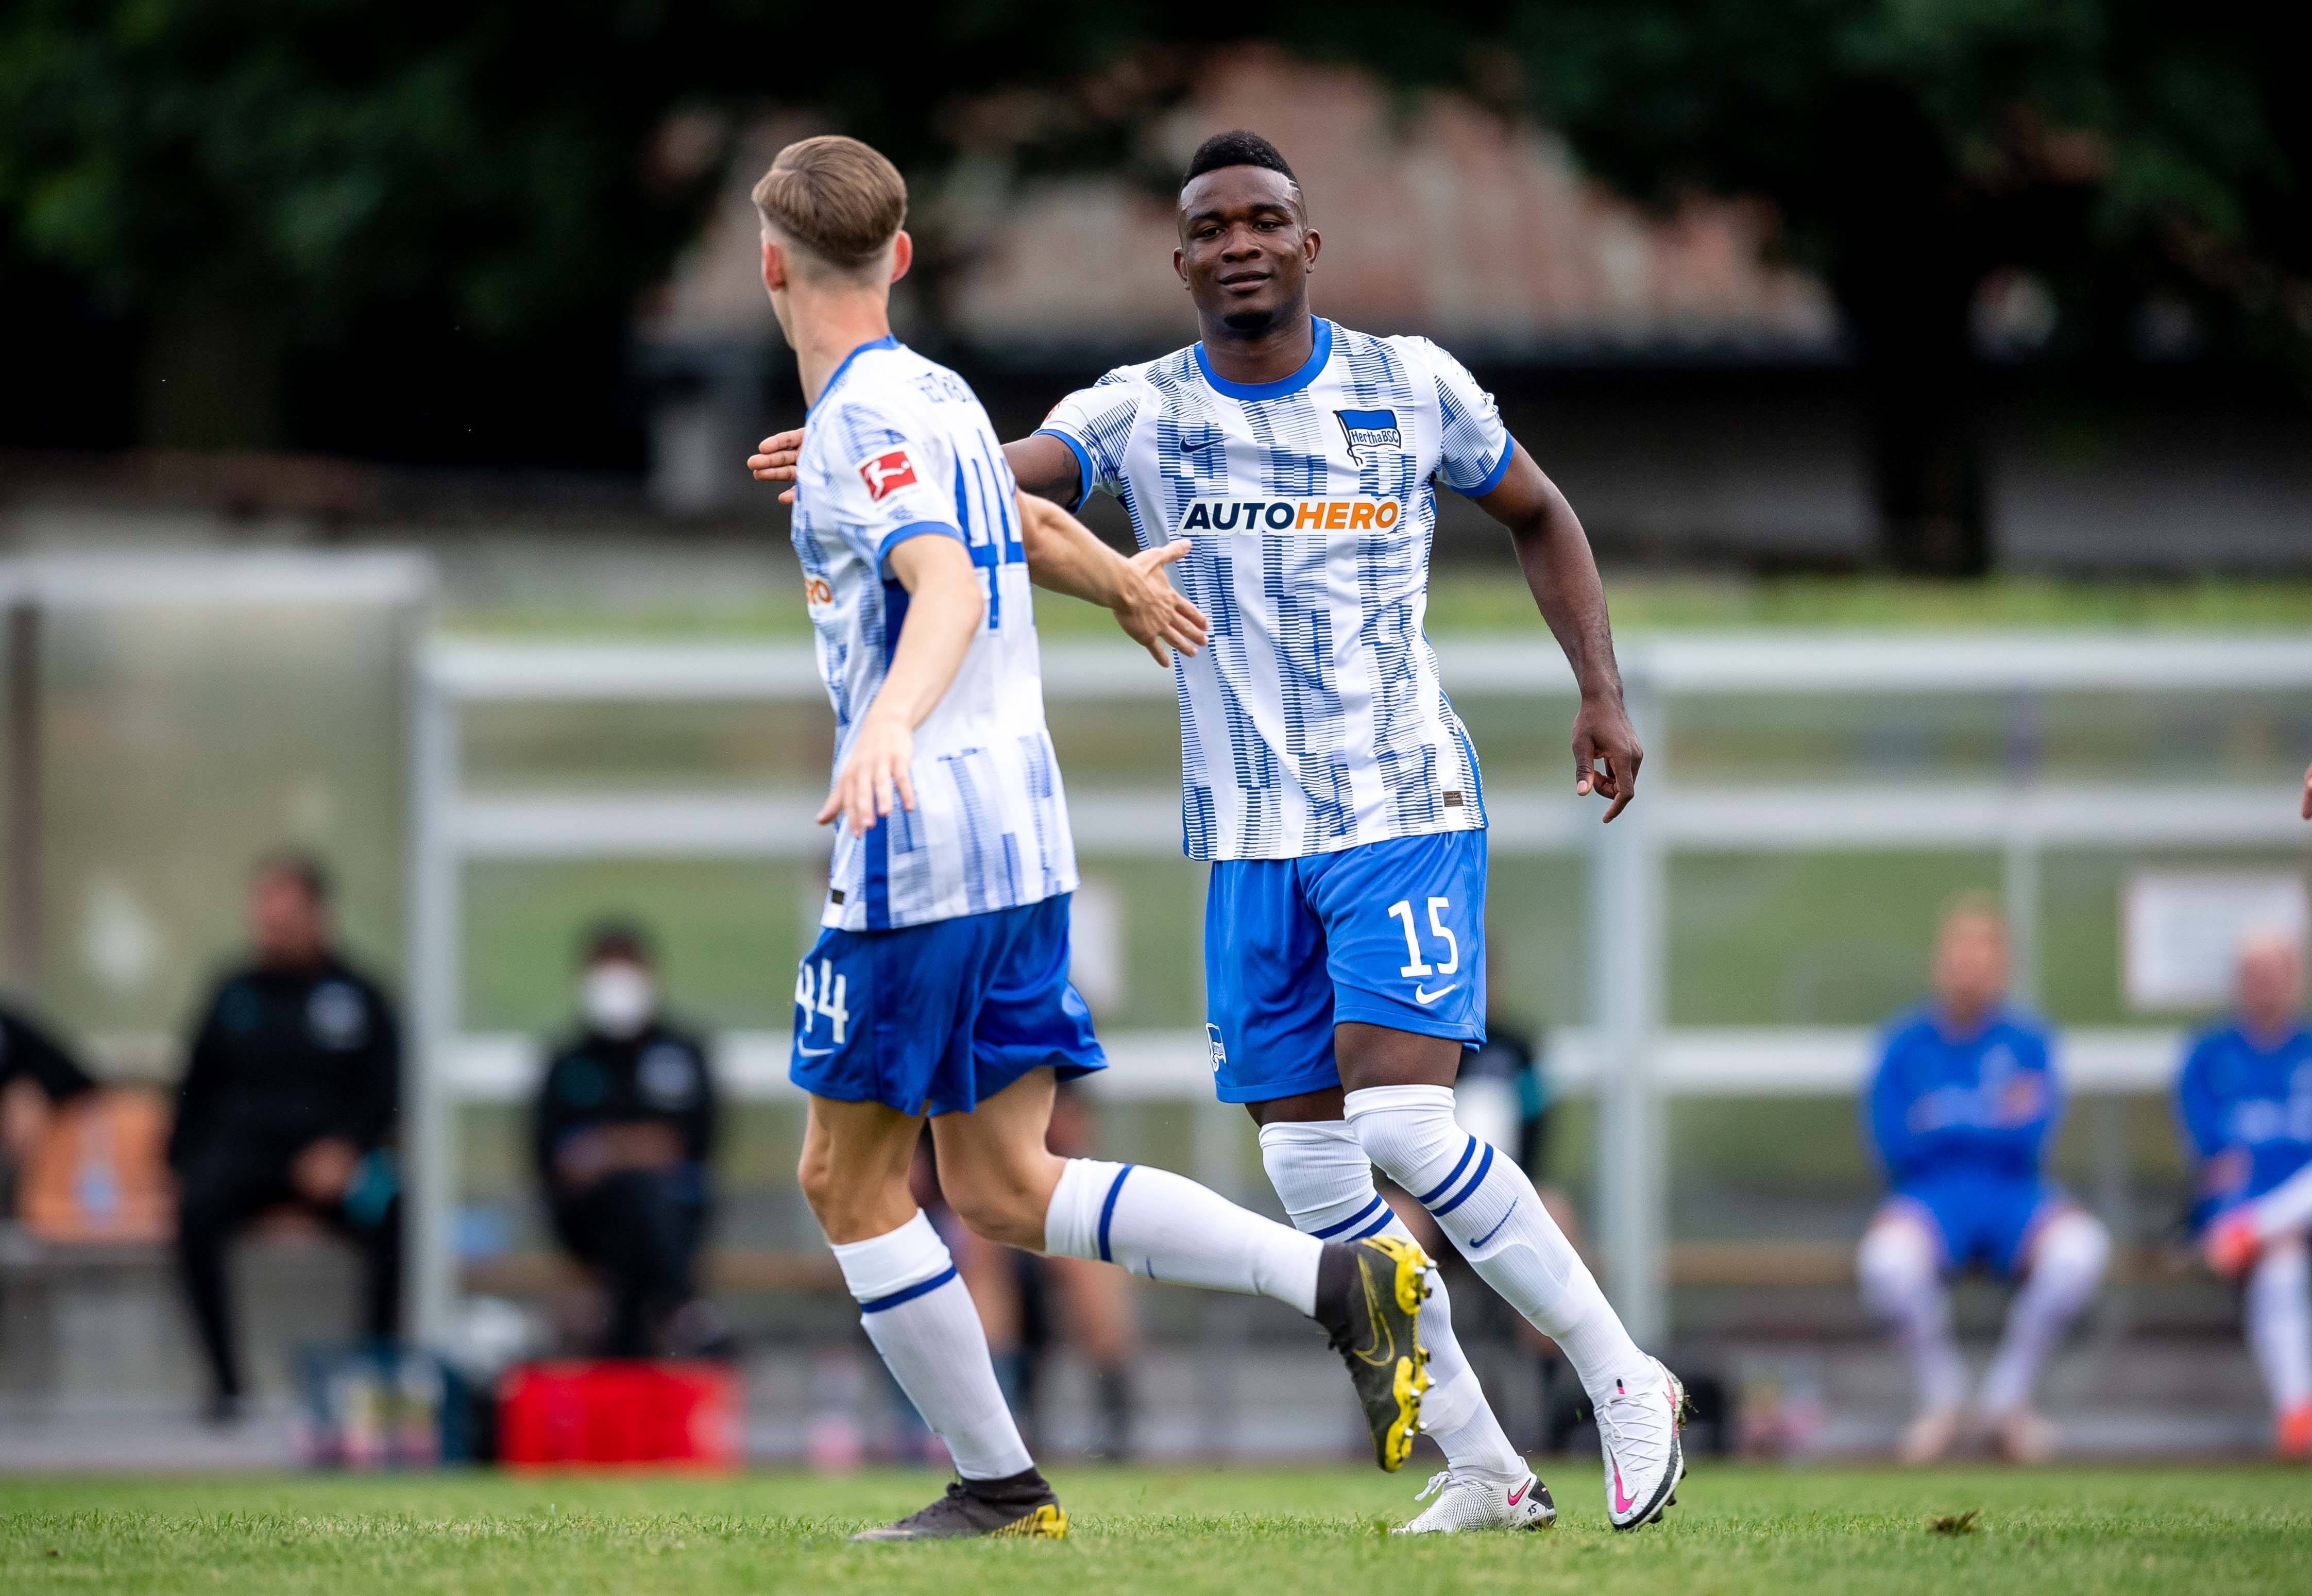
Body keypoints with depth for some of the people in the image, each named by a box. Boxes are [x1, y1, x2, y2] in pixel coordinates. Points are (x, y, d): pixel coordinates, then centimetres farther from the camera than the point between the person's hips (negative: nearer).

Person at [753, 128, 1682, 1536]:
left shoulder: (1411, 388, -1)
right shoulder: (1139, 414, -1)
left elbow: (1539, 516, 15)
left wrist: (1603, 691, 5)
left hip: (1406, 811, -3)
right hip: (1251, 837, 3)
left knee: (1403, 1125, -19)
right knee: (1309, 1167, 1)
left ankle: (1624, 1380, -4)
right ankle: (1485, 1470, 11)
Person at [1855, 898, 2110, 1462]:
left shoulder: (2027, 1040, 9)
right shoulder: (1906, 1043, 8)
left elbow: (2029, 1134, -6)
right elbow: (1891, 1140, -5)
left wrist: (1945, 1120, -6)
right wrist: (1993, 1118, -4)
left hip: (2012, 1198, 1)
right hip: (1928, 1201, -1)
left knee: (2080, 1246, -34)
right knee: (1887, 1258, -38)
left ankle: (2008, 1396, -12)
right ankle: (1941, 1398, -10)